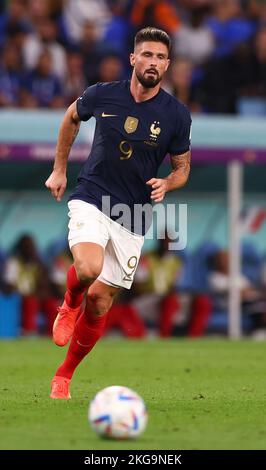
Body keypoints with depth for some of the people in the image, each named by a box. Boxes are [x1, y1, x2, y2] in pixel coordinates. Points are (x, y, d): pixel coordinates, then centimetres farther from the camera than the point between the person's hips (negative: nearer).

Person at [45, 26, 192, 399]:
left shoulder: (177, 115, -4)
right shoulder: (102, 95, -5)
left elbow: (182, 167, 9)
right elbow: (72, 118, 18)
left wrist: (166, 184, -13)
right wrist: (59, 169, 19)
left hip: (133, 220, 2)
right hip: (91, 200, -1)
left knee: (100, 299, 1)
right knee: (88, 268, -31)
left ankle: (65, 375, 20)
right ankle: (70, 306, 6)